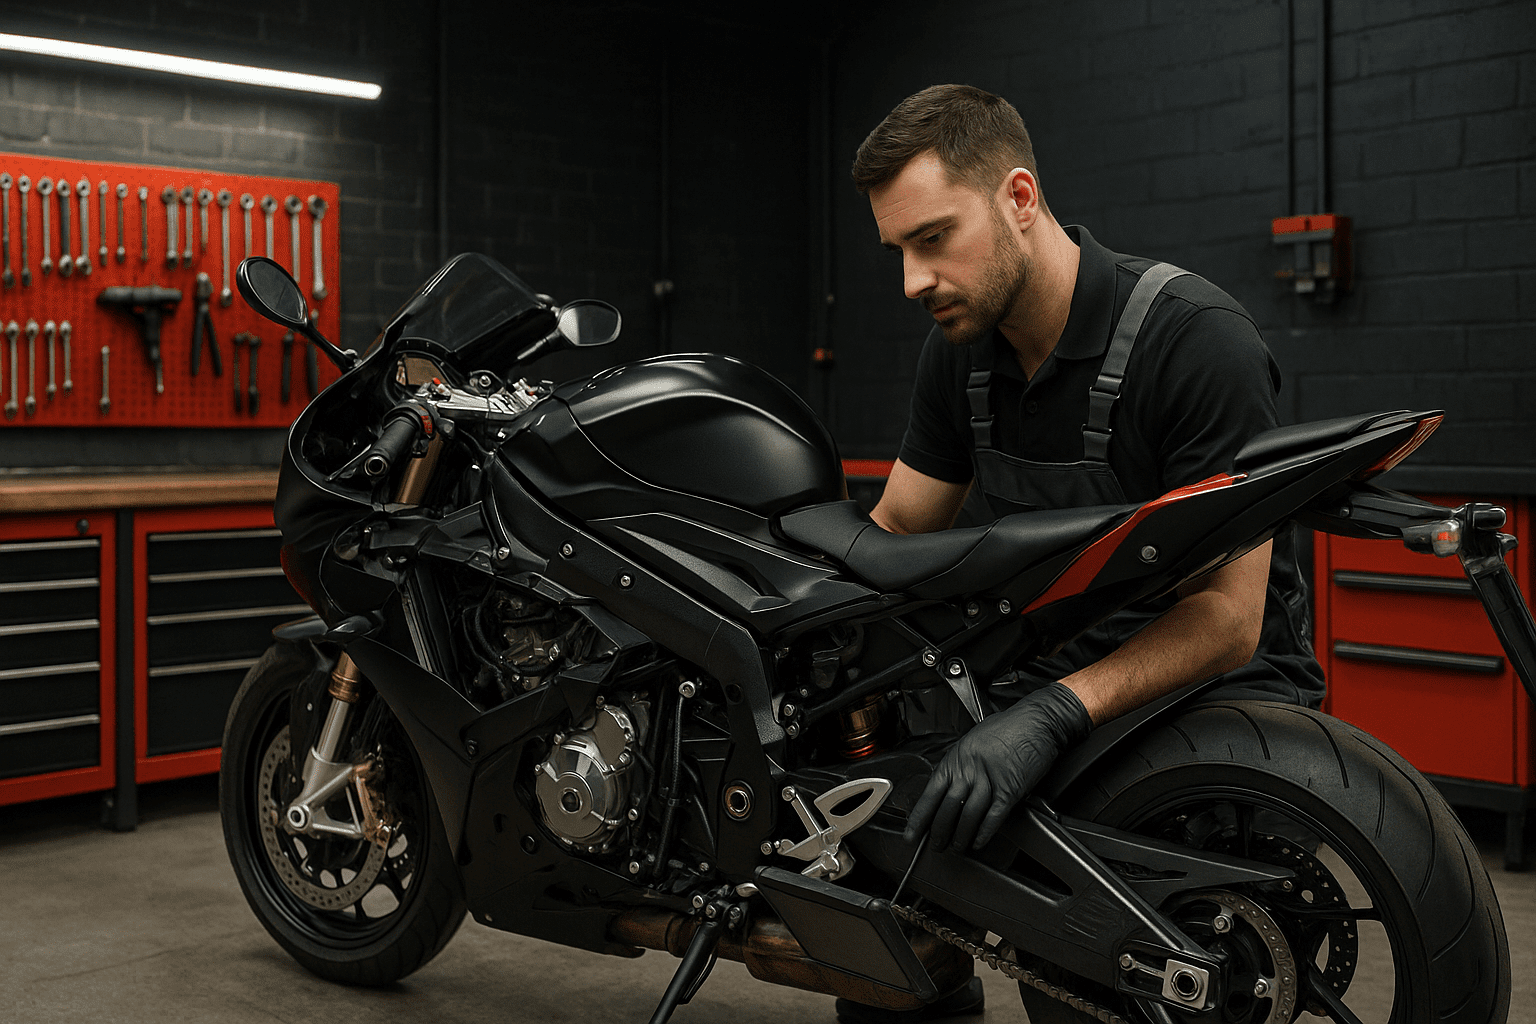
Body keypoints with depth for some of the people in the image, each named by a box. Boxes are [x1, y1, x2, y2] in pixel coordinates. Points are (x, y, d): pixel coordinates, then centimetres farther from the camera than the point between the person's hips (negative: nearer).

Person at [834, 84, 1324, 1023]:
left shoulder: (1198, 337, -21)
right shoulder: (961, 348, 1)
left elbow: (1228, 616, -25)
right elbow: (893, 535, 6)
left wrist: (1052, 716, -37)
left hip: (1220, 678, -6)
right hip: (1054, 670, 6)